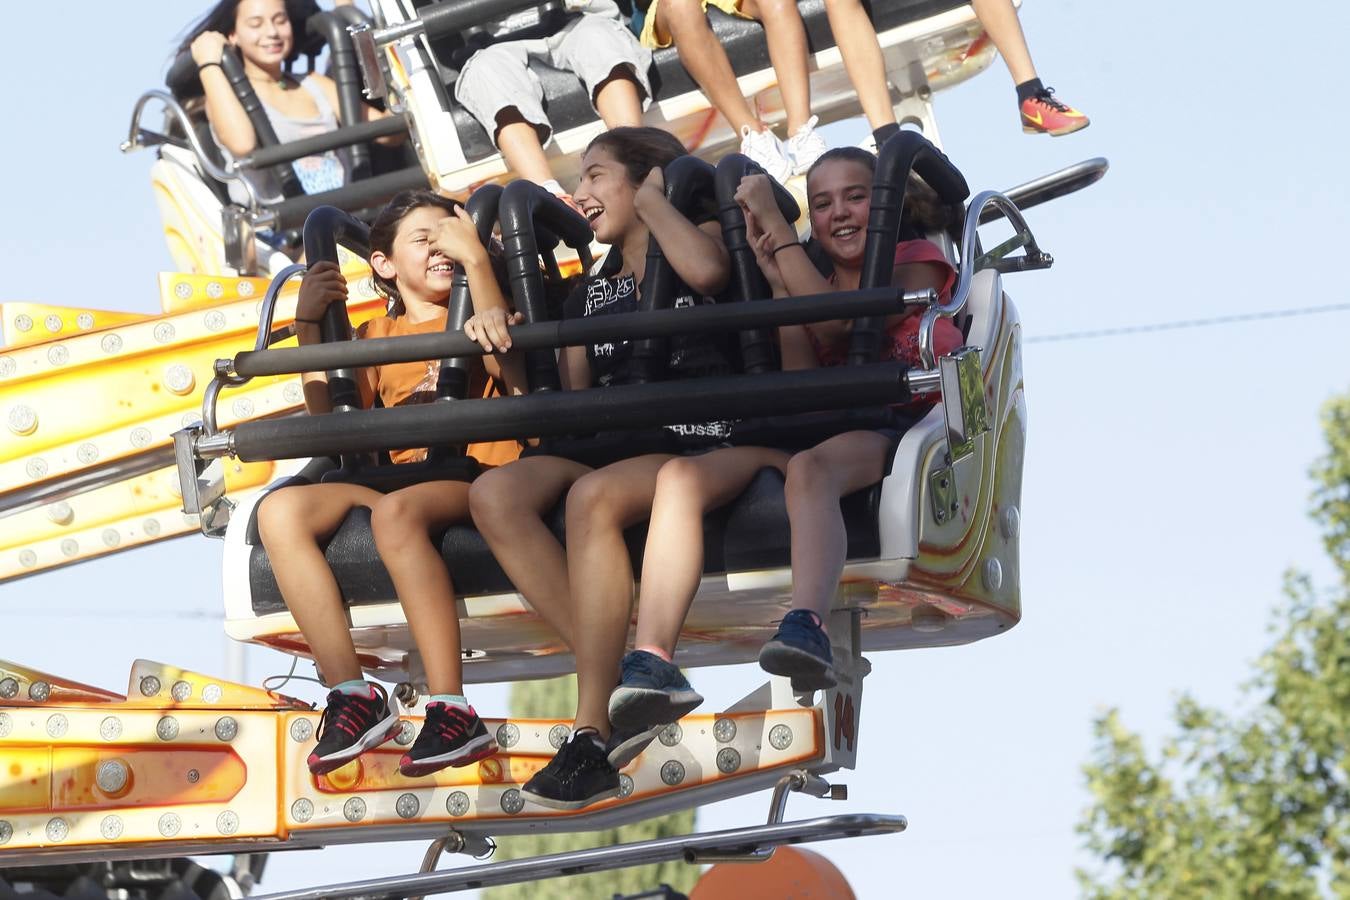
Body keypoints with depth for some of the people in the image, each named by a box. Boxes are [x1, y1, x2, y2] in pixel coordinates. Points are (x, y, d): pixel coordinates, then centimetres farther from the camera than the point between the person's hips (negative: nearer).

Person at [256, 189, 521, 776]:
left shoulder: (471, 312, 16)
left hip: (475, 474, -4)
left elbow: (507, 363, -8)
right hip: (401, 474, 4)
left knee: (395, 509, -38)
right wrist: (308, 326, 4)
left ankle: (450, 709, -42)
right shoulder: (375, 337, 25)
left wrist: (476, 258, -9)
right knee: (280, 510, -21)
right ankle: (353, 695, -26)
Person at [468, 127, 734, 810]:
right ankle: (619, 677, -29)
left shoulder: (700, 233, 8)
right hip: (612, 445, 6)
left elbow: (707, 270, -18)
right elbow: (573, 398, 19)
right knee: (495, 492, -24)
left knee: (593, 495, -38)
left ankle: (593, 731, -38)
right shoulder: (591, 290, 24)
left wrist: (652, 199, -1)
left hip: (699, 444, -6)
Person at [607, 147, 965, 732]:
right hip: (812, 431, 5)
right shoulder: (811, 280, 27)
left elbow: (841, 319, -8)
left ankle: (807, 630, -64)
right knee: (681, 474, -25)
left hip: (883, 434, -5)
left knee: (809, 466, -41)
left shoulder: (916, 263, 12)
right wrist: (777, 280, 5)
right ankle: (651, 664, -42)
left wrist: (776, 228, -5)